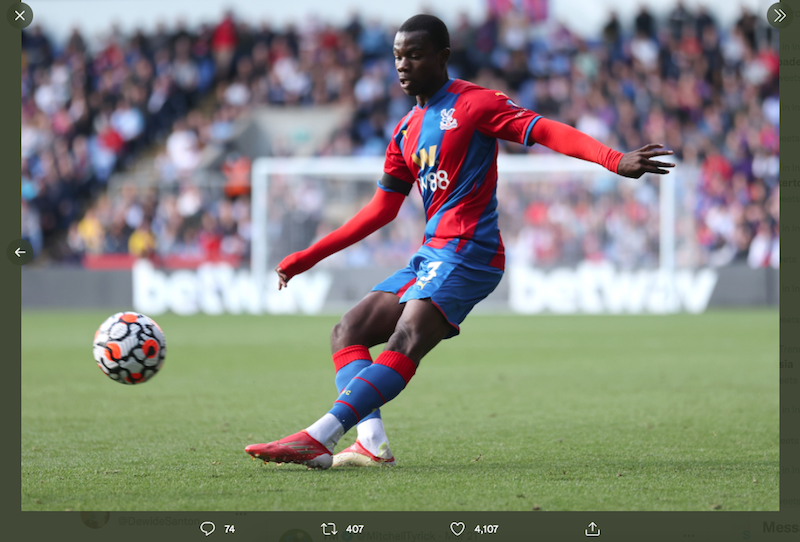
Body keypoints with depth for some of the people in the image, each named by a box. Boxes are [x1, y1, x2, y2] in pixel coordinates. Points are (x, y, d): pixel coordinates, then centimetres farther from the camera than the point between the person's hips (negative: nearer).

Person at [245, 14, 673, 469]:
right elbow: (382, 209, 25)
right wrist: (309, 257, 25)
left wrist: (616, 160, -30)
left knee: (405, 343, -25)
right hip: (431, 257, 9)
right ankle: (372, 443, -16)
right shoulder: (407, 131, 20)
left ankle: (319, 438, -40)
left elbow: (546, 131, -14)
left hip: (467, 252, -9)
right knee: (349, 333, 3)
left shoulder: (474, 103, -3)